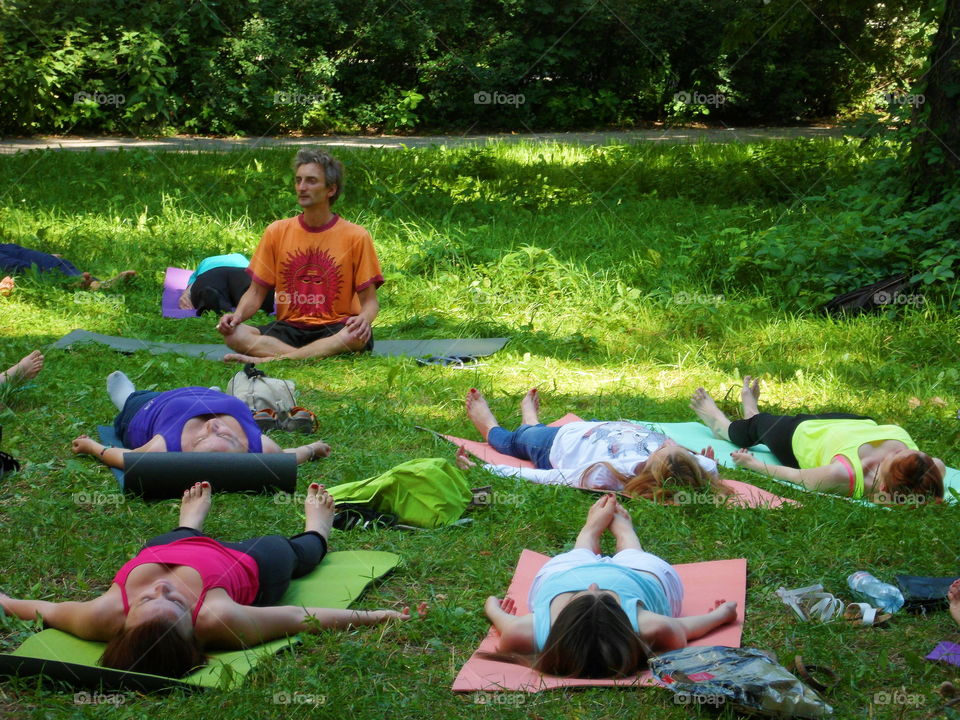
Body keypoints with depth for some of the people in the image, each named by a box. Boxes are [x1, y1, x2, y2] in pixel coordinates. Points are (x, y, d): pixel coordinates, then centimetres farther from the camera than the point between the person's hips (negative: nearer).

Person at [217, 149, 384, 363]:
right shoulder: (277, 232, 7)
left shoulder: (356, 236, 0)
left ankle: (264, 360, -37)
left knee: (359, 335, -38)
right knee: (234, 334, -24)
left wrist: (364, 319, -23)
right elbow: (256, 292, 9)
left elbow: (369, 300, 0)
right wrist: (238, 314, -13)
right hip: (289, 328, 2)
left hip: (336, 329, -2)